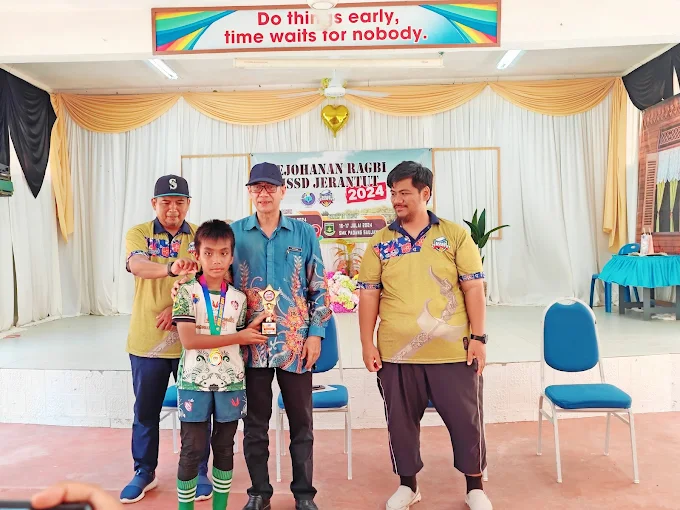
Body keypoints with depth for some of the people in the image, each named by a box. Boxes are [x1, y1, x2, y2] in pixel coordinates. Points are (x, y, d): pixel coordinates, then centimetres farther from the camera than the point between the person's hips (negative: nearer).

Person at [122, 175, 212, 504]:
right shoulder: (138, 234, 0)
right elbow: (137, 266, -21)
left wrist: (178, 307, -18)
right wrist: (171, 268, -42)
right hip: (147, 340, 0)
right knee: (145, 410, 14)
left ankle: (198, 470, 27)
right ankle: (144, 472, 33)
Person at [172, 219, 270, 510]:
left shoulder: (238, 298, 4)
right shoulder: (186, 293, -6)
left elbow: (242, 342, 9)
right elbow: (189, 340, -16)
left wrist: (254, 327, -12)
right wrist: (238, 337, -16)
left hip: (231, 382, 3)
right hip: (194, 382, -3)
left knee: (225, 447, 13)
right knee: (192, 449, 4)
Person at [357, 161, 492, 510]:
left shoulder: (456, 235, 0)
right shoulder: (380, 243, 4)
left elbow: (473, 288, -1)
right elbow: (369, 295, 3)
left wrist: (478, 338, -5)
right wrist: (367, 345, -1)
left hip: (453, 351, -1)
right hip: (396, 352, 2)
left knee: (466, 419, 10)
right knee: (401, 420, 13)